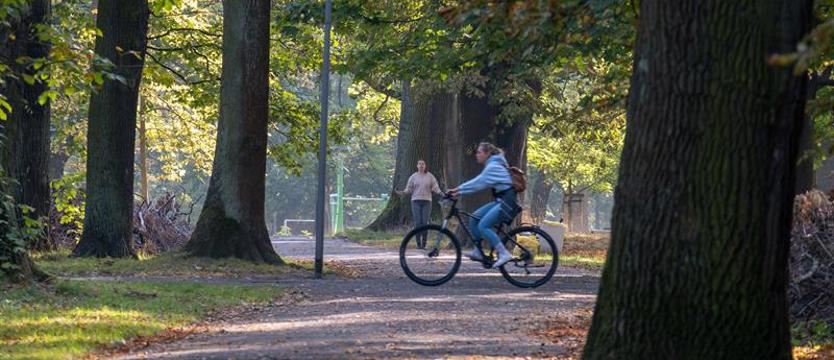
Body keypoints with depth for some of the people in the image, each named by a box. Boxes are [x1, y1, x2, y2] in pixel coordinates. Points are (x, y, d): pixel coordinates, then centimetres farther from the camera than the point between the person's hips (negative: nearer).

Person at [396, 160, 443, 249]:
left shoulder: (430, 176, 7)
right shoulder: (413, 176, 8)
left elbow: (435, 187, 5)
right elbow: (409, 189, 7)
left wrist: (441, 193, -12)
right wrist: (403, 193, -11)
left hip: (426, 201, 0)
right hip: (416, 201, 0)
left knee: (425, 222, -5)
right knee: (417, 223, -6)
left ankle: (424, 243, 2)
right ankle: (418, 243, 0)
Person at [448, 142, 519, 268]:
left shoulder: (493, 167, -14)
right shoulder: (491, 166, 17)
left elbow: (479, 183, -19)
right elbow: (479, 183, 14)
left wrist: (459, 189, -15)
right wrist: (459, 191, 5)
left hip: (508, 201, -10)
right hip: (500, 201, 10)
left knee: (483, 226, -18)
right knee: (474, 219, 3)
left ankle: (504, 253, -17)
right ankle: (478, 252, 7)